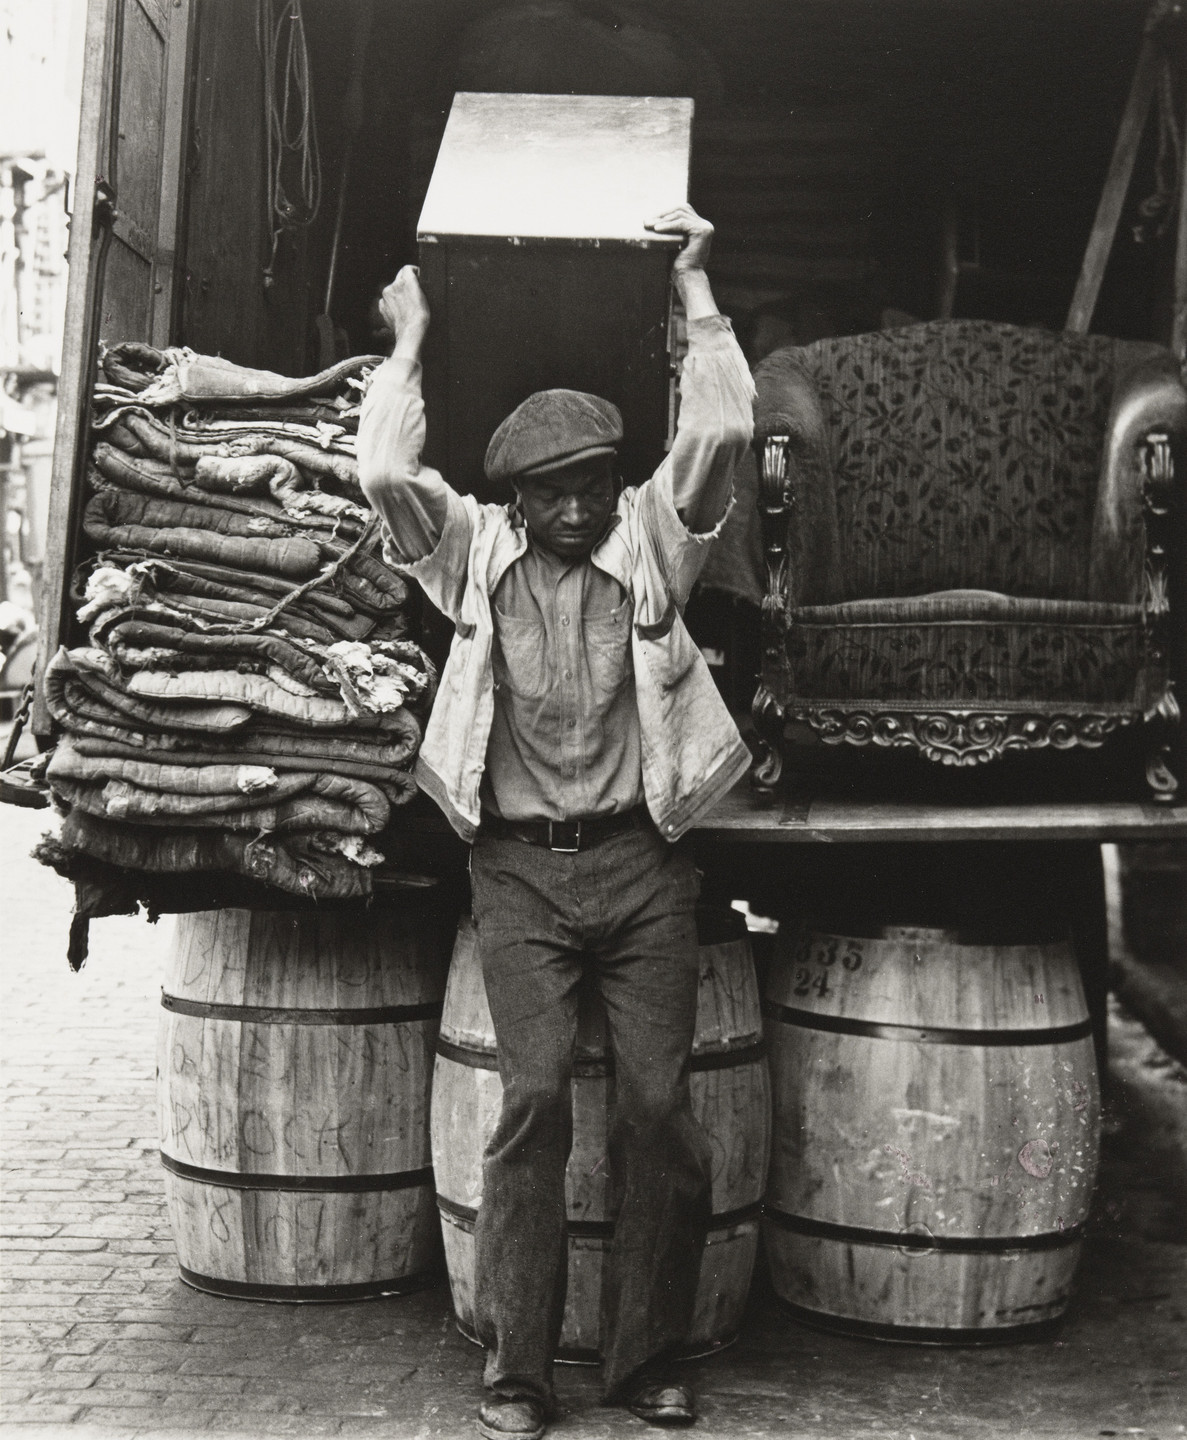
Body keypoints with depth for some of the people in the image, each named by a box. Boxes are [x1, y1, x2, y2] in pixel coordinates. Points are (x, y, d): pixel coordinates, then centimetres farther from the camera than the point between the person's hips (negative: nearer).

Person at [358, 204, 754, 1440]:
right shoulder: (473, 552, 5)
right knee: (533, 1099, -7)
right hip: (521, 867, -1)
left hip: (641, 861, 1)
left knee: (659, 1108, -1)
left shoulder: (651, 541, 6)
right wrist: (409, 342, 1)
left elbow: (720, 432, -6)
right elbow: (384, 471, -9)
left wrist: (694, 287, 1)